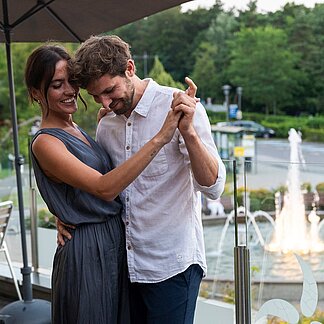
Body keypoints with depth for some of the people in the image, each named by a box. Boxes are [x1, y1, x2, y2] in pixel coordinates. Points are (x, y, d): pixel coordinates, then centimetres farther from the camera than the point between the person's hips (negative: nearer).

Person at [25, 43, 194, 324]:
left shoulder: (78, 131, 10)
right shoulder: (45, 143, -17)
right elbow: (104, 188, -29)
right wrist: (160, 138, -33)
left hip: (117, 243, 8)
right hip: (88, 250, -8)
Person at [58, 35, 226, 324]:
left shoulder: (179, 108, -11)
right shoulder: (106, 124, 7)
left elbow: (213, 187, -17)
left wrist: (188, 132, -31)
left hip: (172, 265, -6)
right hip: (127, 266, 6)